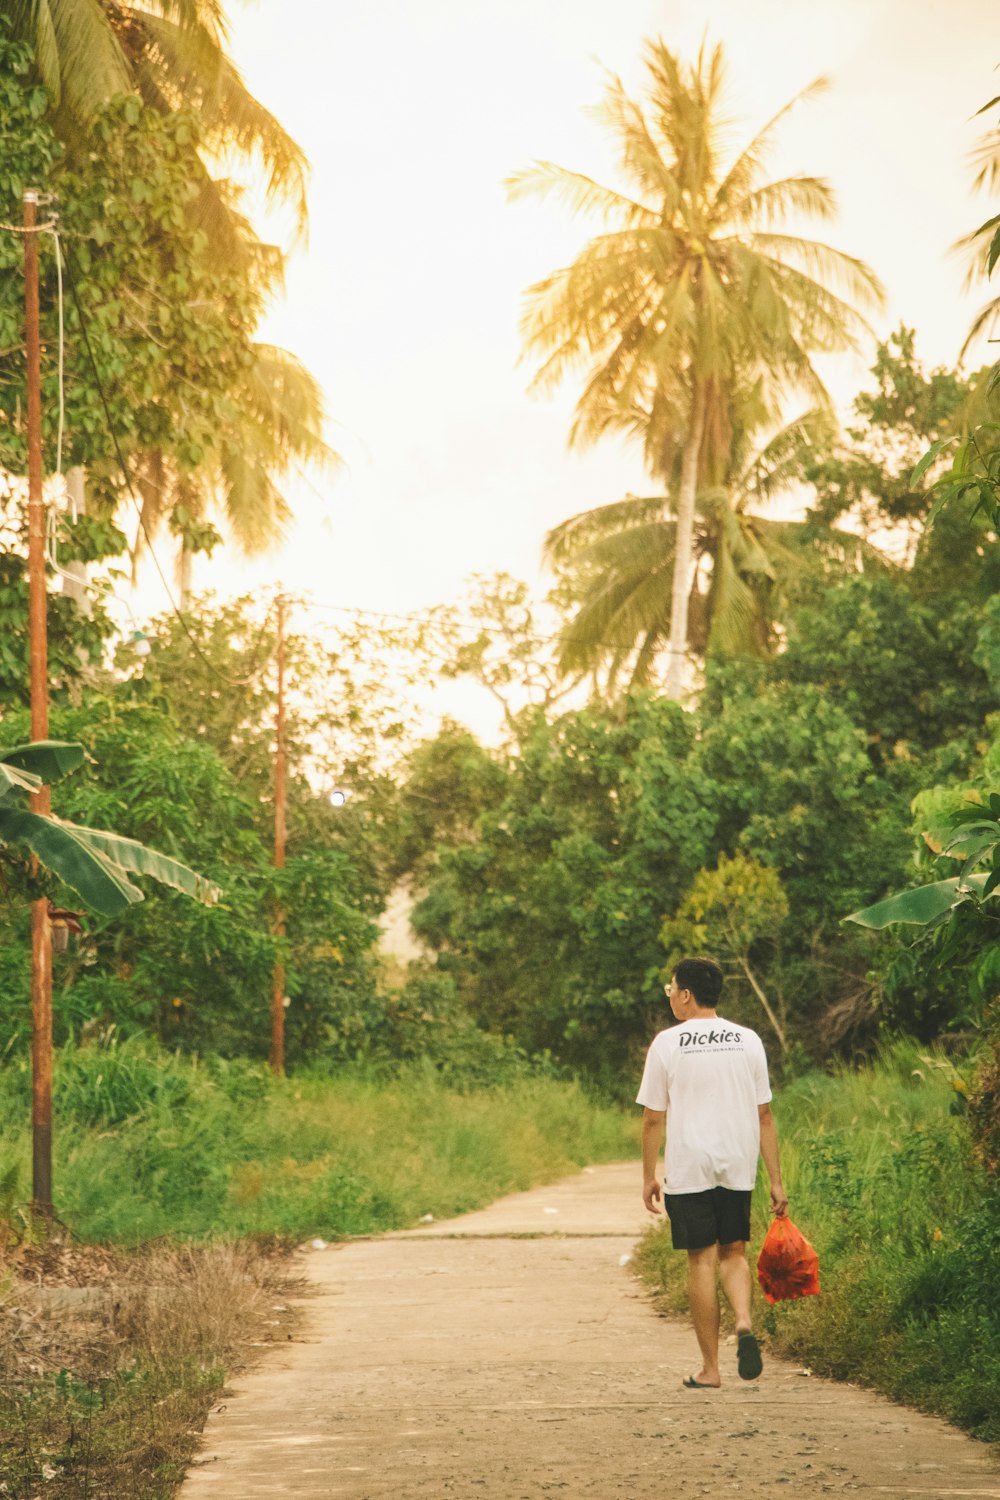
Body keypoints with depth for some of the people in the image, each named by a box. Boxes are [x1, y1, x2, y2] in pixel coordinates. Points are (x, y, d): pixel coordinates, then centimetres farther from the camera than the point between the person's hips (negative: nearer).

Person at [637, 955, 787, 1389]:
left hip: (688, 1168, -2)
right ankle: (744, 1323, -13)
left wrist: (648, 1177, 9)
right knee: (733, 1253, 15)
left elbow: (653, 1119, -2)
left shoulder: (667, 1044, -4)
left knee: (702, 1260, 3)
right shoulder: (748, 1041, 5)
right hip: (738, 1166, 3)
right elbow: (764, 1116, 5)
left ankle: (710, 1369, 5)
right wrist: (776, 1181, 8)